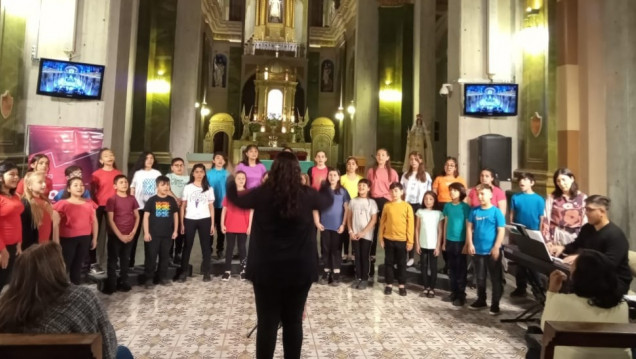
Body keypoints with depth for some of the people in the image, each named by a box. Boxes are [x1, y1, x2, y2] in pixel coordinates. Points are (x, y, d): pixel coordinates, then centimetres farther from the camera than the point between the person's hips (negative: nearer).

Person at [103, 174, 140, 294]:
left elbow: (137, 217, 8)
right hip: (115, 236, -4)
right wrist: (120, 235, -13)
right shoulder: (112, 200, -8)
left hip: (129, 236, 4)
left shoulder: (132, 199, 5)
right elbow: (110, 220, -10)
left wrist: (133, 232, -3)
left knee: (125, 260, 13)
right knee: (112, 260, 4)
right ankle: (111, 285, 12)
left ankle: (123, 282, 24)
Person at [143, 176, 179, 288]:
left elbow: (175, 215, 11)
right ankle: (149, 279, 12)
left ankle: (163, 277, 23)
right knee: (151, 257, 2)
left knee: (165, 256, 12)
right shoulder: (152, 200, -4)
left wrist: (175, 230, 7)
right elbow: (146, 216, -4)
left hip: (167, 234, 3)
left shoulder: (171, 200, 5)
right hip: (153, 234, -3)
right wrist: (146, 232, -9)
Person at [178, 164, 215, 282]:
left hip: (204, 220, 1)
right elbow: (183, 206, 5)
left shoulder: (208, 188, 7)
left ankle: (206, 272, 12)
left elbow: (211, 207, 7)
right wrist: (182, 223, -2)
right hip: (189, 220, -1)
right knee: (187, 246, 4)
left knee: (205, 245, 5)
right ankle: (183, 272, 11)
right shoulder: (187, 187, 4)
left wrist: (212, 224, 2)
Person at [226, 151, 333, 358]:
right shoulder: (307, 195, -5)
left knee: (267, 322, 10)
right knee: (294, 322, 14)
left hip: (267, 269, -1)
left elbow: (237, 200, 12)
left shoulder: (262, 194, -7)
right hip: (300, 270, 1)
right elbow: (328, 200, 16)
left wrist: (231, 182, 32)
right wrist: (326, 184, 36)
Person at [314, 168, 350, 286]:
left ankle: (336, 274, 9)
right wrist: (317, 222, -3)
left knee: (336, 249, 4)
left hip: (337, 226, -1)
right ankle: (326, 272, 17)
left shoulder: (343, 191, 2)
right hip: (325, 225, 2)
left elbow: (347, 209, 0)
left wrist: (343, 224, -7)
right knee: (325, 249, 7)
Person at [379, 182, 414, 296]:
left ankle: (401, 285, 21)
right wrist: (381, 237, 2)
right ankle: (389, 284, 21)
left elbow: (410, 224, -3)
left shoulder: (407, 206, -4)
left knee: (402, 263, 9)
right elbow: (382, 222, 5)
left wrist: (410, 241, -5)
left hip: (402, 240, -1)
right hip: (388, 239, 2)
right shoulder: (387, 206, 1)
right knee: (389, 262, 9)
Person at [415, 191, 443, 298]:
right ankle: (426, 288, 18)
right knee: (423, 267, 8)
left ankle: (432, 289, 16)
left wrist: (438, 246, -7)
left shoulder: (439, 213, -4)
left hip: (433, 246, -2)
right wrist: (417, 244, 0)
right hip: (423, 245, 2)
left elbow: (440, 231, -3)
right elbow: (417, 229, 3)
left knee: (433, 267, 6)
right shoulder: (420, 212, 1)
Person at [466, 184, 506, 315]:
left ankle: (495, 304, 16)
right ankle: (481, 300, 30)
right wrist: (470, 244, -2)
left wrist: (496, 247, -14)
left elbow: (501, 230, -9)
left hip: (492, 251, -4)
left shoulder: (496, 212, -7)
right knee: (480, 277, 15)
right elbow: (469, 227, 7)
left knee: (496, 278, 5)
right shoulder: (475, 211, 3)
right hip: (478, 250, 4)